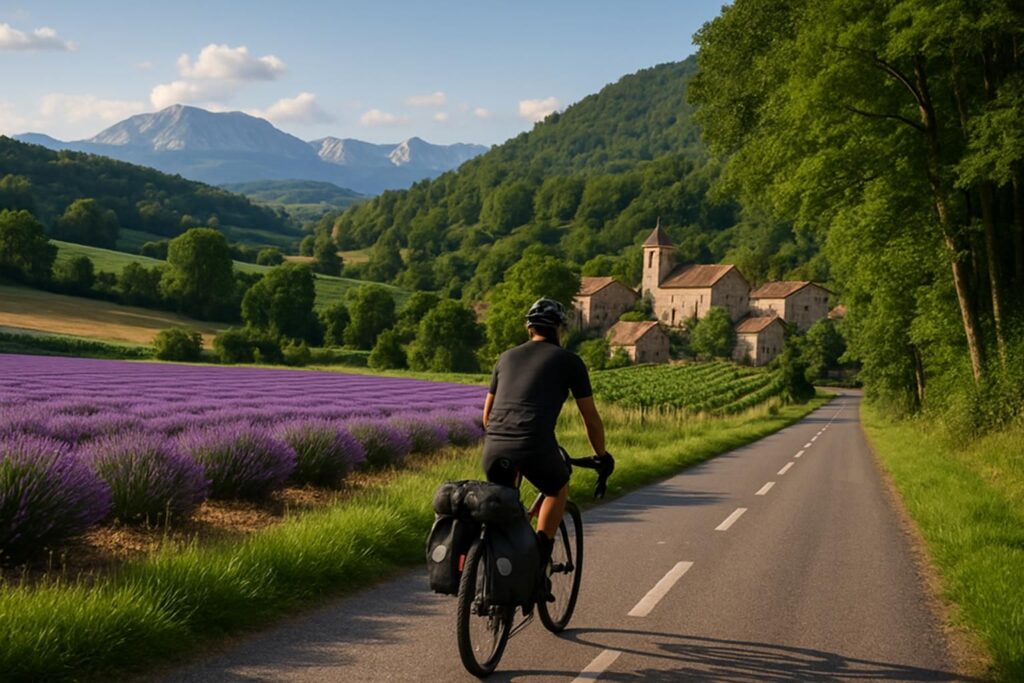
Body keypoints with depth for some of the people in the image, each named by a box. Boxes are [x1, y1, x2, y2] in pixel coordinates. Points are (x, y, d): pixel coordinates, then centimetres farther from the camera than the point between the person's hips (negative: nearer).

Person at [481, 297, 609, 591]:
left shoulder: (507, 357, 25)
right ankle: (539, 559, 15)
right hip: (536, 447, -3)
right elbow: (591, 418, 17)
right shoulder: (569, 361, 13)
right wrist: (602, 456, 33)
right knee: (559, 489, 28)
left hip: (494, 447, 4)